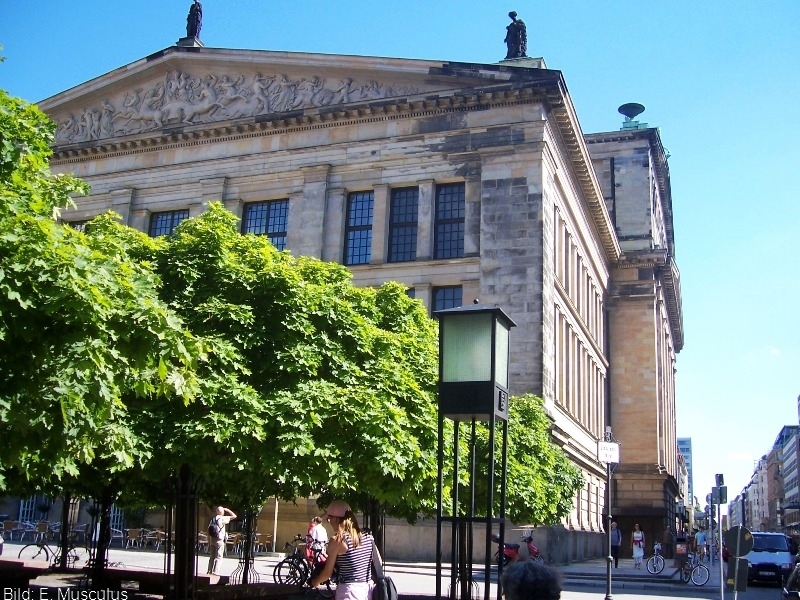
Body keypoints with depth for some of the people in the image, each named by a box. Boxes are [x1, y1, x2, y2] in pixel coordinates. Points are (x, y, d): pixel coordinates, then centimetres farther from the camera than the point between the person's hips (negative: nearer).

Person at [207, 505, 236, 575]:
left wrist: (209, 542, 16)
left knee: (212, 556, 13)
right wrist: (227, 510, 3)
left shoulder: (212, 519, 10)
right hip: (219, 540, -6)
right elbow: (234, 516, -7)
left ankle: (210, 571, 14)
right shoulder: (222, 518, -11)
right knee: (218, 557, -2)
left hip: (212, 540, 6)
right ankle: (215, 571, -7)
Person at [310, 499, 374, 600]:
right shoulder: (367, 537, 5)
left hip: (349, 592, -7)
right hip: (367, 589, 7)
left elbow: (327, 573, -5)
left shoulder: (337, 540, -11)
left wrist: (315, 581, 15)